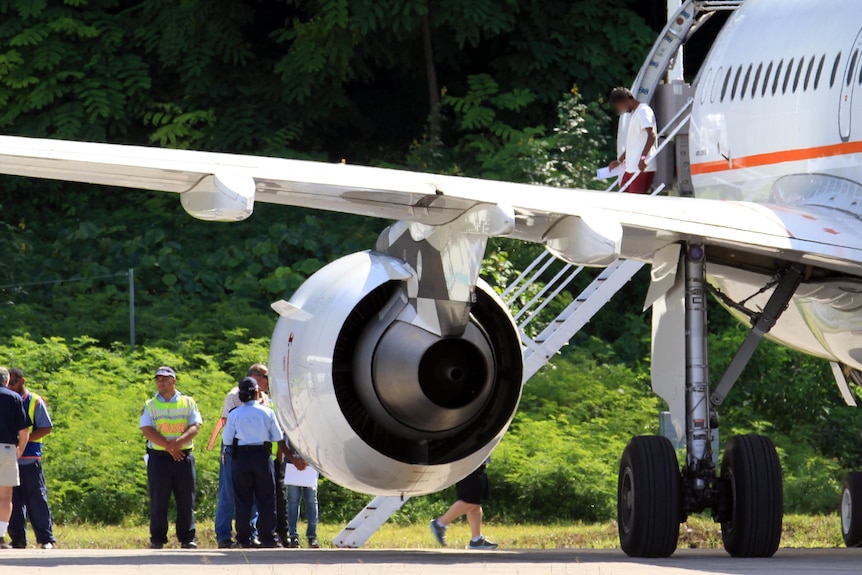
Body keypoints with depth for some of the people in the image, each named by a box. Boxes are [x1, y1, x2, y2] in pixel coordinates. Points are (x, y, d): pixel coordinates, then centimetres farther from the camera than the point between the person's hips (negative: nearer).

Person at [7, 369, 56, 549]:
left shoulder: (35, 402, 1)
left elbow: (46, 428, -3)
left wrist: (25, 439, -13)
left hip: (30, 460, -4)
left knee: (37, 500, -4)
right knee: (14, 501, 5)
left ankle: (46, 539, -2)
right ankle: (18, 539, 9)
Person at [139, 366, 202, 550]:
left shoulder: (188, 403, 9)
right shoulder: (150, 406, 7)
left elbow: (195, 426, -1)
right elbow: (147, 430, -4)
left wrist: (179, 442, -19)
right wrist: (168, 446, -16)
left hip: (183, 457, 1)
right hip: (159, 457, -1)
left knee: (186, 500, 1)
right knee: (158, 501, -1)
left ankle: (187, 538, 6)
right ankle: (157, 539, 3)